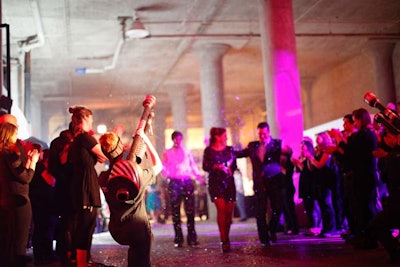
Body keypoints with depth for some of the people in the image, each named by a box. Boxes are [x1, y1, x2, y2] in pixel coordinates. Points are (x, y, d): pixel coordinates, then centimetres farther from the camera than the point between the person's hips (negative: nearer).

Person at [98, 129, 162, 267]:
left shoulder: (103, 178, -7)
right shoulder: (139, 172, -13)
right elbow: (158, 165, 8)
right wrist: (145, 139, 8)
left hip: (117, 231, 4)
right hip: (139, 228, -3)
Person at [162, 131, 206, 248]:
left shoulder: (187, 152, 16)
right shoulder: (167, 153, 13)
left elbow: (193, 166, 14)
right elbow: (163, 167, 8)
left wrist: (200, 178, 1)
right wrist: (167, 175, -13)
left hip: (187, 182, 1)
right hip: (174, 183, -1)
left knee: (190, 211, -3)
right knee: (175, 212, -3)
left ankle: (192, 238, 1)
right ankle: (178, 239, 1)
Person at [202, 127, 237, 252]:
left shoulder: (229, 149, 13)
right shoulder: (209, 150, 3)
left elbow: (234, 165, 12)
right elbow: (205, 166, -3)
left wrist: (230, 169, -9)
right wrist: (216, 166, -19)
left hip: (229, 182, 4)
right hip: (216, 182, -4)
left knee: (229, 211, 1)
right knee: (221, 209, -16)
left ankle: (226, 239, 18)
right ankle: (224, 241, -14)